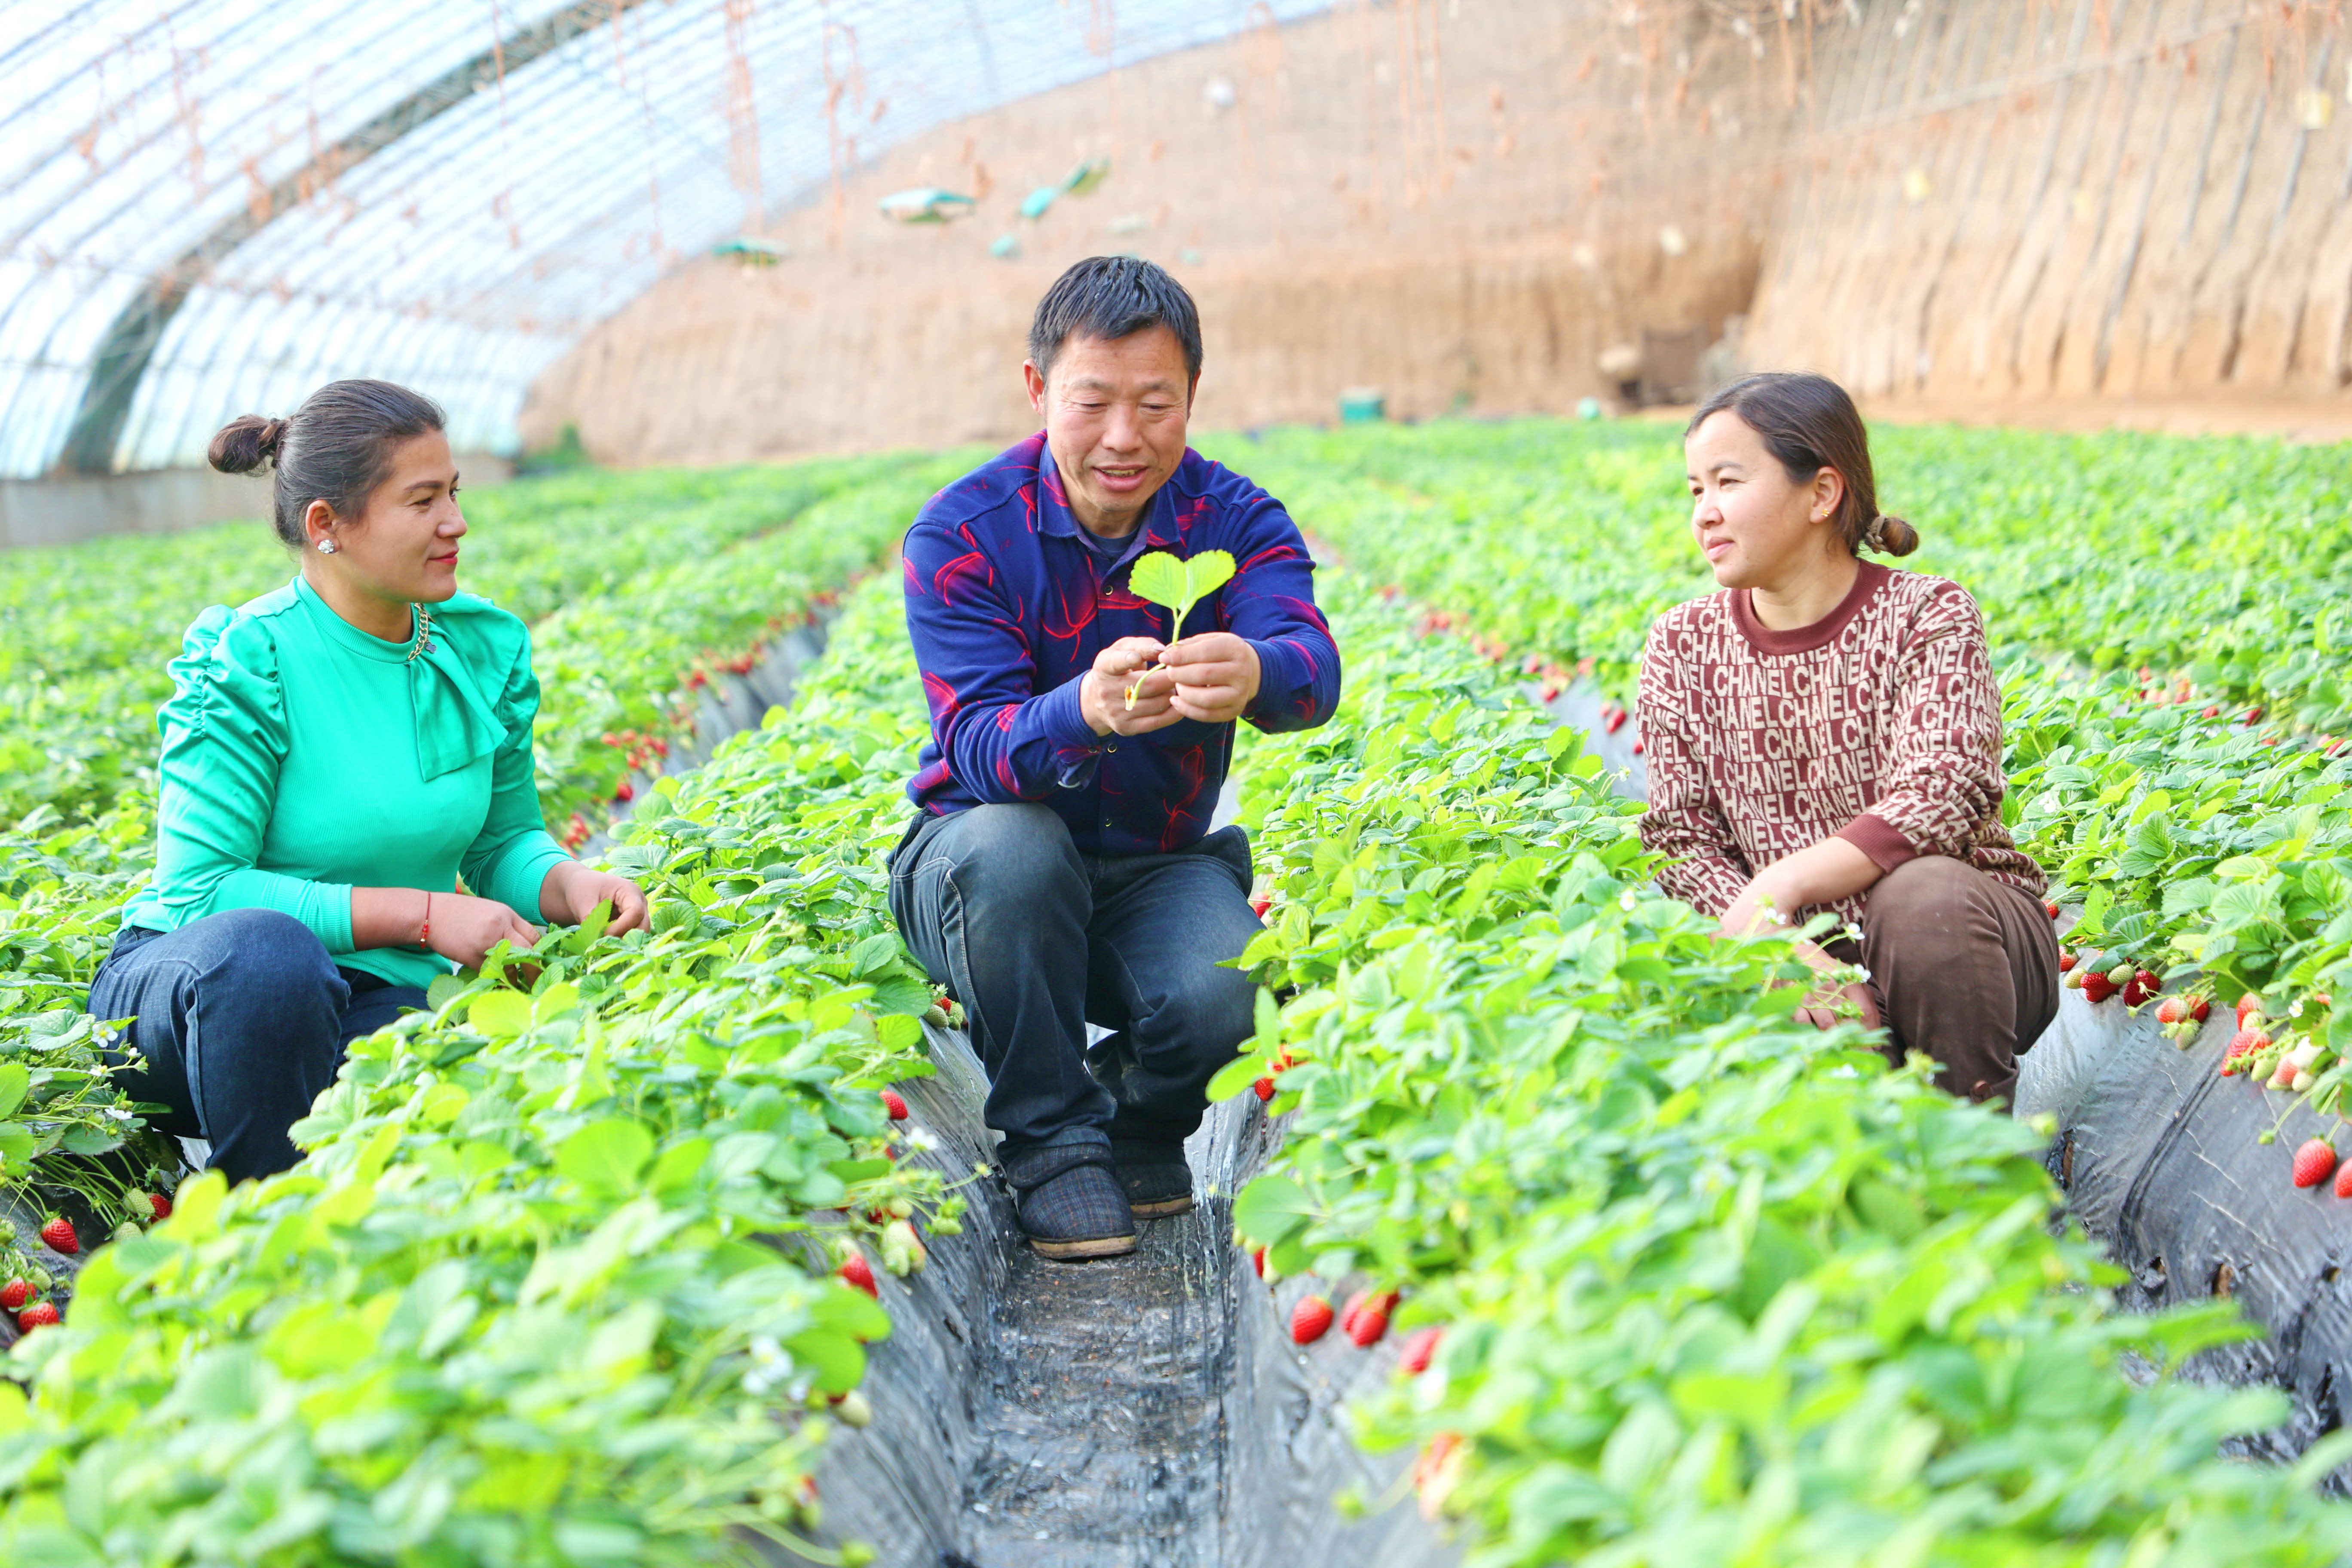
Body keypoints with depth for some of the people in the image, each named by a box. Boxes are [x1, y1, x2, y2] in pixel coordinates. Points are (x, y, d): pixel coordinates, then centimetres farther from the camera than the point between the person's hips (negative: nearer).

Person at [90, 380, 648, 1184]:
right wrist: (420, 914, -20)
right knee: (266, 947, -40)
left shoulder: (484, 650, 3)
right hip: (186, 990, -3)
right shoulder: (248, 665, -14)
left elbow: (502, 840, 14)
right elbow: (196, 891, -17)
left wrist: (568, 884, -10)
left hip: (378, 999, 3)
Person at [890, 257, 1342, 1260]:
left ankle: (1142, 1116, 7)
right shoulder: (961, 536, -13)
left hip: (1159, 870, 1)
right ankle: (1049, 1140, -14)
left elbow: (1314, 673, -27)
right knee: (1014, 844, -37)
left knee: (1221, 997, -31)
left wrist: (1253, 673, -54)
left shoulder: (1237, 522, -7)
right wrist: (1086, 710, -49)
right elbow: (977, 745, -25)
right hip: (986, 870, -1)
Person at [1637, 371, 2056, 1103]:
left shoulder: (1928, 616, -6)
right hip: (1794, 948, 2)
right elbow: (1680, 836, -4)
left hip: (1959, 932, -2)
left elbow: (1937, 797, -21)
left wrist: (1773, 893, -33)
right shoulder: (1684, 645, 3)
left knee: (1921, 892, -35)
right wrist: (1787, 954, -22)